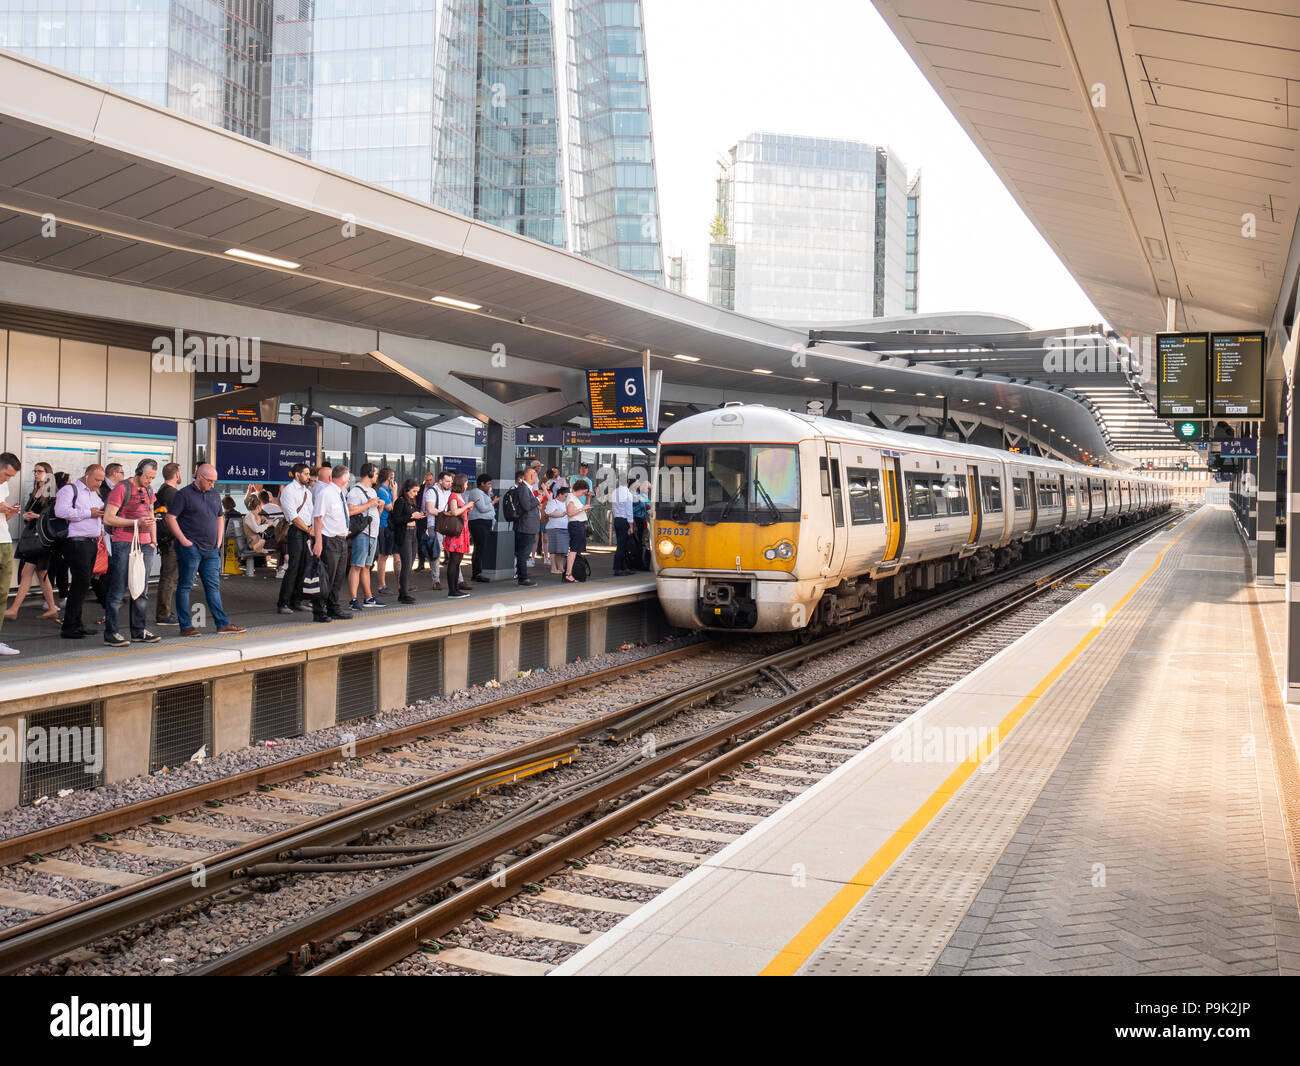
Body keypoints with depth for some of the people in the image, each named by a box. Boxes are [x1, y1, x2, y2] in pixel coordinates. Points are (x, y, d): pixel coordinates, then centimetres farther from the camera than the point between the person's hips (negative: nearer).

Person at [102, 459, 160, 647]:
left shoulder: (148, 490, 15)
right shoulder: (122, 488, -7)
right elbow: (108, 518, -12)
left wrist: (153, 539, 17)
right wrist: (136, 522, -17)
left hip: (144, 544, 7)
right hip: (123, 544, -7)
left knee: (142, 589, 9)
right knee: (118, 590, -6)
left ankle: (138, 631, 16)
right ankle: (111, 633, -3)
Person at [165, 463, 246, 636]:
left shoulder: (214, 494, 15)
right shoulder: (184, 494, -4)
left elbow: (220, 517, 25)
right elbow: (170, 518, -9)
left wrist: (219, 541, 13)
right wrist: (183, 540, -14)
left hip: (211, 550, 7)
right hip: (190, 549, -7)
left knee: (213, 586, 7)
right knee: (185, 586, 0)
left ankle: (222, 623, 8)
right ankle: (186, 626, 3)